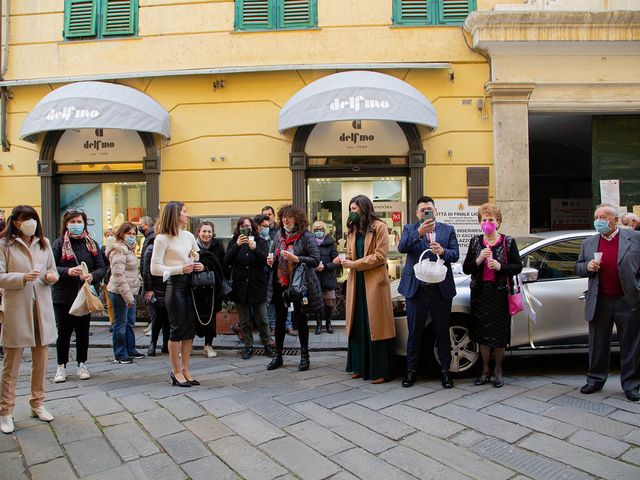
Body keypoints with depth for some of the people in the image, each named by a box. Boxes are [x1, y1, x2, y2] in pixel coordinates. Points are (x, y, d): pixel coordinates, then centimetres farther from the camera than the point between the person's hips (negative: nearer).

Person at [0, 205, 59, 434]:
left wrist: (51, 276, -6)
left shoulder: (44, 243, 10)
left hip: (42, 307, 5)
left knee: (41, 359, 12)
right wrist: (23, 277, -23)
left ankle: (37, 404, 27)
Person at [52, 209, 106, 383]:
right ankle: (61, 366, 21)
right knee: (64, 332, 6)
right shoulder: (59, 243, 0)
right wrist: (68, 271, -25)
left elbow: (102, 267, 2)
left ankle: (82, 365, 23)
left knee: (83, 332, 9)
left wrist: (93, 276, -18)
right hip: (63, 296, -2)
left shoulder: (91, 244, 6)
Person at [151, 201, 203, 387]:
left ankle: (185, 369, 21)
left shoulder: (189, 236, 11)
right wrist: (180, 269, -18)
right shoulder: (162, 238, -8)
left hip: (191, 284, 6)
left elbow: (199, 258, 22)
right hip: (175, 285, -6)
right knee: (178, 329, 1)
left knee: (190, 329, 9)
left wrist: (200, 266, 0)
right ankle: (176, 371, 16)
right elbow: (155, 268, -12)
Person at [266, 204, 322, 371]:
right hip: (280, 284, 5)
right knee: (279, 320, 11)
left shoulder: (306, 236, -9)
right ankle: (277, 355, 23)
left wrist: (296, 258, -25)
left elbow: (316, 260, -14)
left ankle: (304, 356, 20)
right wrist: (271, 260, 0)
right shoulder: (279, 235, 9)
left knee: (300, 320, 6)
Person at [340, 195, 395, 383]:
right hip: (356, 283, 6)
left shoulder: (379, 227, -5)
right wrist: (343, 260, -4)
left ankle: (380, 371, 6)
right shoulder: (353, 230, 16)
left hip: (374, 282, -6)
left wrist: (355, 264, -13)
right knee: (358, 326, 8)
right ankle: (360, 367, 19)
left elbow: (380, 256, -12)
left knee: (375, 326, -2)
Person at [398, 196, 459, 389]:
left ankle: (445, 370, 22)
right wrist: (419, 232, -26)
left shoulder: (448, 230, 9)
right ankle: (411, 369, 21)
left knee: (443, 332, 9)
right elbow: (402, 248, -13)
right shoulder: (409, 229, 5)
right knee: (414, 332, 9)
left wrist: (443, 251, -22)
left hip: (441, 289, 1)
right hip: (416, 288, -1)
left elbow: (455, 255, 0)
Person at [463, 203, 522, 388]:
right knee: (483, 333, 7)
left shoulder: (508, 242, 0)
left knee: (499, 334, 3)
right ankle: (485, 371, 22)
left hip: (500, 293, -2)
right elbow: (466, 268, 1)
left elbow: (517, 267, -2)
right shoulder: (475, 242, 5)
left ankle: (498, 370, 21)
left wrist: (500, 266, -19)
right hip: (480, 293, 2)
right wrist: (479, 259, -17)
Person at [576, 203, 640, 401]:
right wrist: (587, 267, -9)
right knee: (598, 345, 11)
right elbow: (578, 268, 14)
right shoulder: (588, 243, 8)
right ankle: (595, 380, 25)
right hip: (599, 302, 3)